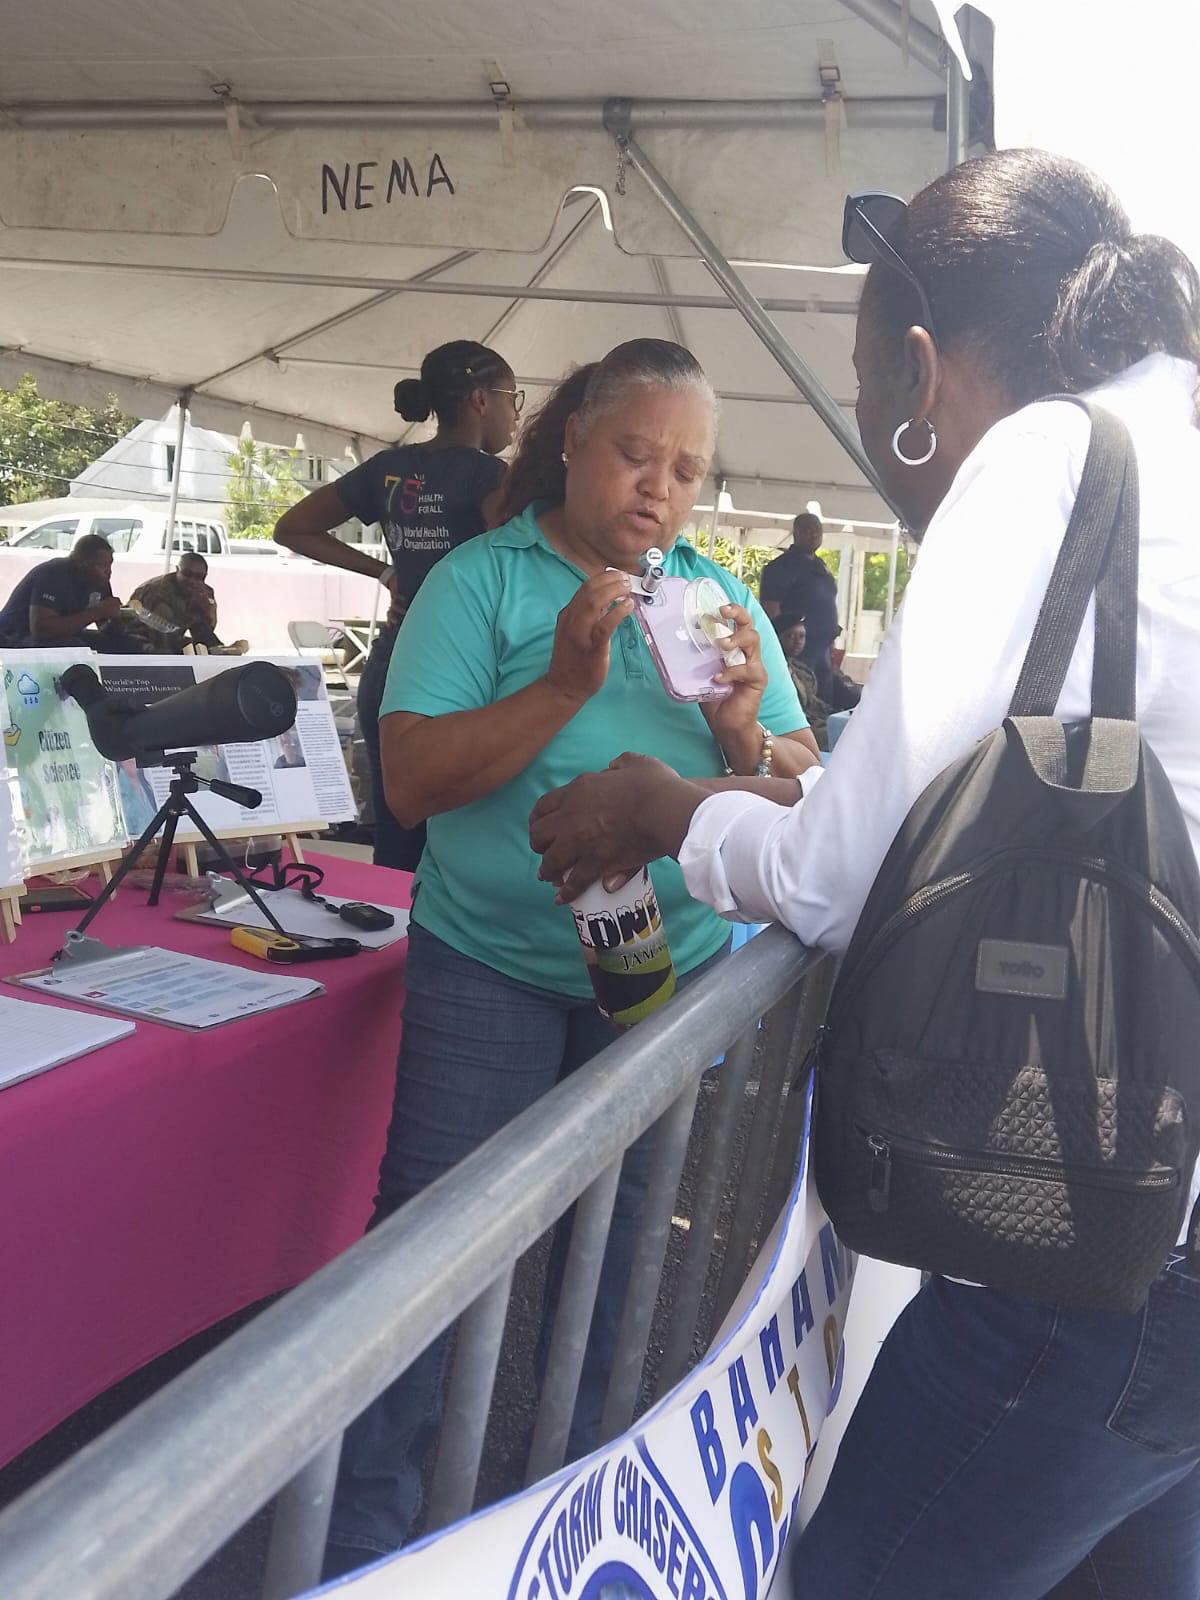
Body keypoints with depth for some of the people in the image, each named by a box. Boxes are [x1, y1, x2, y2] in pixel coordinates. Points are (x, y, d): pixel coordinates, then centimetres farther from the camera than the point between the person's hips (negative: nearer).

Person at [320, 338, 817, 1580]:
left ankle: (575, 1495, 38)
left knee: (614, 1233, 15)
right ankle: (361, 1535, 17)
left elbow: (805, 797, 2)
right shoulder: (480, 579, -6)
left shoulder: (723, 601, 5)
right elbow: (411, 779, -16)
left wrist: (743, 734, -18)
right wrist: (563, 687, -25)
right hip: (491, 958, -3)